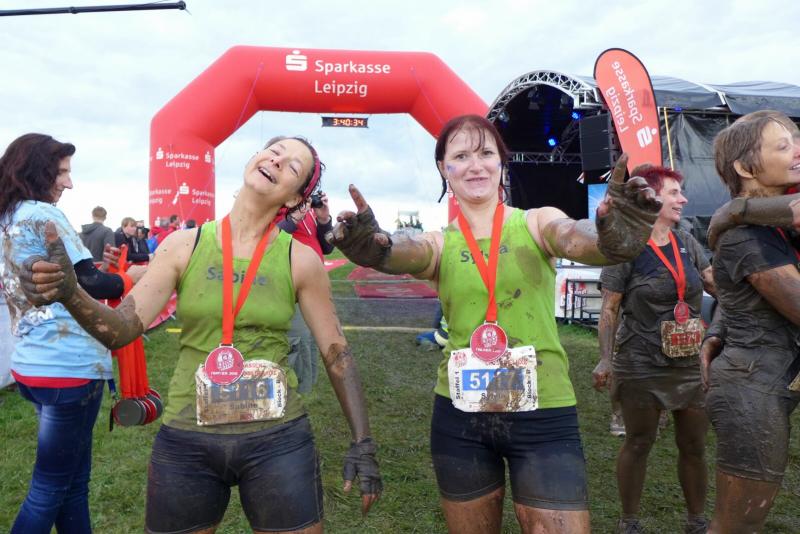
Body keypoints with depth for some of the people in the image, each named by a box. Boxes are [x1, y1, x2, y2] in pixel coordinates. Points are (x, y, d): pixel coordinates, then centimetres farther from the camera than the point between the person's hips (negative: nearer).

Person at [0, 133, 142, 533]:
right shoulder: (42, 213, -11)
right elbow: (87, 283, -13)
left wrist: (98, 271, 14)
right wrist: (129, 279, 3)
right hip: (69, 365, -9)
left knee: (72, 480, 17)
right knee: (50, 488, 1)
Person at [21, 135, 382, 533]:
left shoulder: (300, 260, -5)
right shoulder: (184, 245, -2)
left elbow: (336, 352, 0)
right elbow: (121, 328, -5)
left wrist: (362, 442, -3)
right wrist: (68, 292, -25)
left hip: (278, 441, -1)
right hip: (186, 441, 1)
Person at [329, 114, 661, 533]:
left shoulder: (537, 223, -1)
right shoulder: (439, 245, 1)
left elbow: (575, 238, -23)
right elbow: (404, 253, -22)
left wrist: (610, 238, -47)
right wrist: (377, 248, -45)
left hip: (543, 414, -2)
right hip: (459, 416, 2)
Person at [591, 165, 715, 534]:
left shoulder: (686, 242, 6)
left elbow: (719, 285, 15)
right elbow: (609, 309, -11)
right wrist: (605, 359, -16)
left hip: (690, 364, 5)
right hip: (641, 367, -5)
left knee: (694, 445, 14)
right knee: (638, 443, 9)